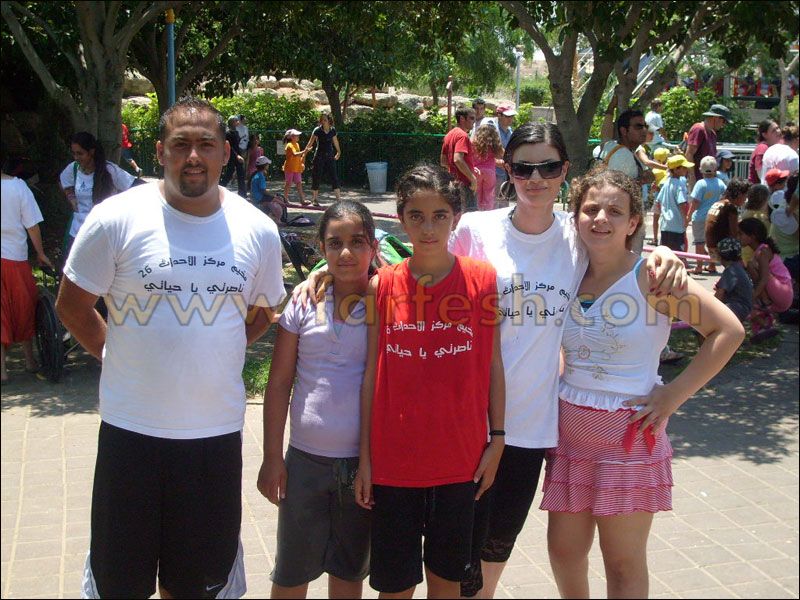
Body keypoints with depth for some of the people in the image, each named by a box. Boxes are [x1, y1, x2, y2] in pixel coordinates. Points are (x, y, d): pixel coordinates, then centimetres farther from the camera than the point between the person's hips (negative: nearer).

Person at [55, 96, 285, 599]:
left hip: (218, 430, 2)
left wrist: (208, 355, 5)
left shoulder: (258, 231, -1)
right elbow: (72, 306, 2)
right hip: (131, 429, -2)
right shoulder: (117, 219, -8)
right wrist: (120, 354, 1)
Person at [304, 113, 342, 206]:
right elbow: (311, 142, -15)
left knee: (334, 177, -1)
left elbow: (335, 142, 19)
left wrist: (339, 152, 30)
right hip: (319, 156, -3)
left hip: (330, 156, 3)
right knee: (316, 177, 2)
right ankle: (314, 199, 12)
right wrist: (306, 150, -28)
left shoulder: (333, 130, 4)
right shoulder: (317, 130, -8)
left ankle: (339, 198, -1)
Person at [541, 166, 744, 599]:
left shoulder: (650, 275, -12)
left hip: (628, 432, -5)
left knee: (623, 562, 5)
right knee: (563, 547, 13)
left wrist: (673, 395, -14)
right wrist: (558, 379, 6)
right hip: (569, 430, 5)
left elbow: (729, 329, -14)